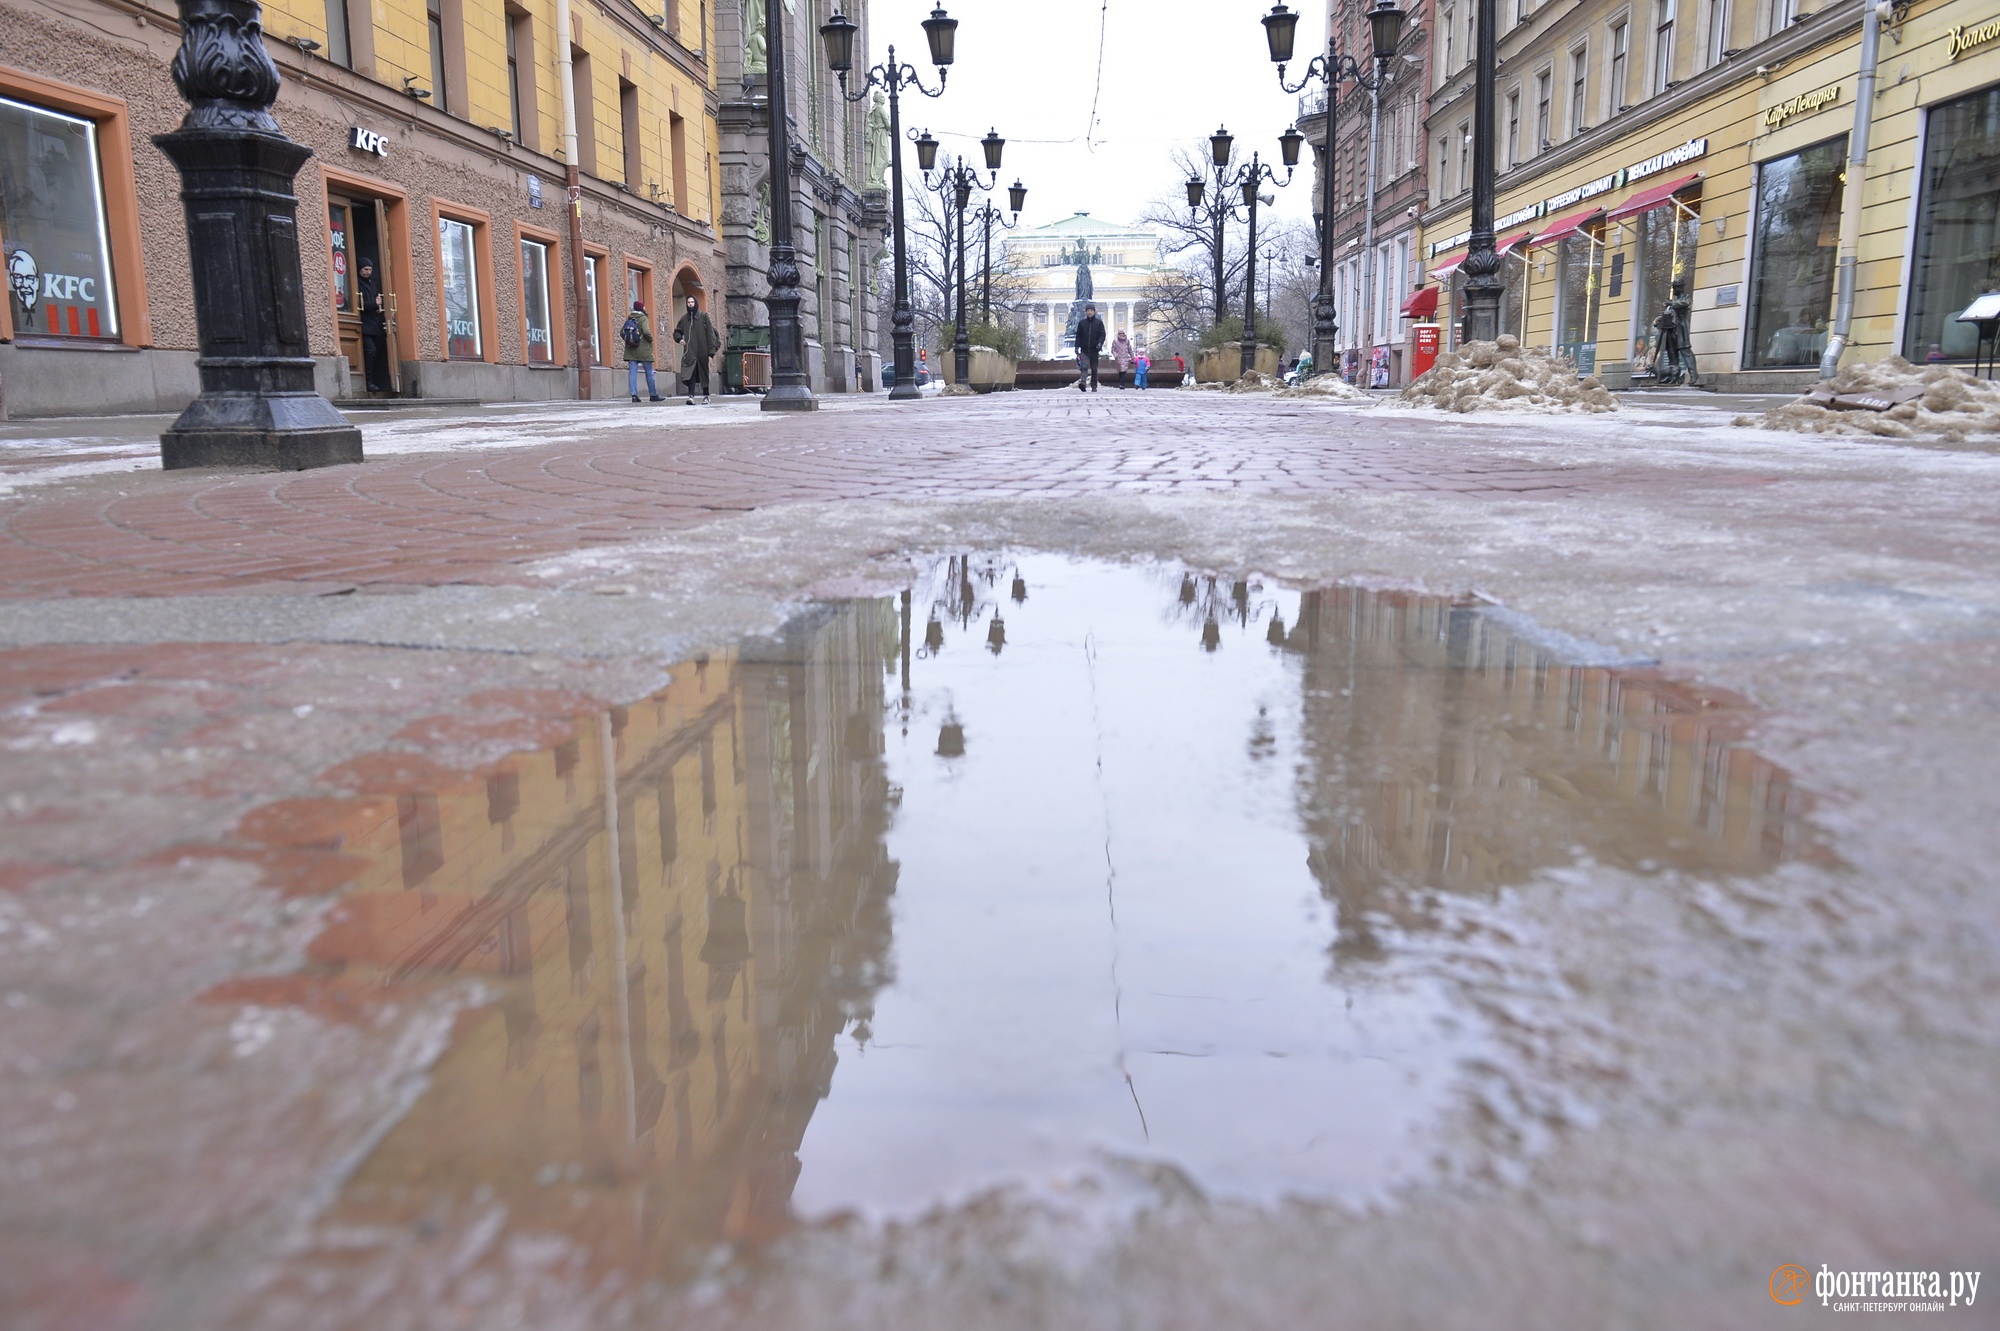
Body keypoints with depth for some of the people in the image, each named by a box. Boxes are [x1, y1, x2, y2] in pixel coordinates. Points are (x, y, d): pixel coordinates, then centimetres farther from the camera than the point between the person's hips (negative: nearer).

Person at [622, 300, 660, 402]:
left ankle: (634, 395, -8)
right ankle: (654, 395, 12)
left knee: (632, 373, 1)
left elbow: (621, 332, 5)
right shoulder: (643, 318, -9)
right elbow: (646, 332, -22)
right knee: (649, 373, 6)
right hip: (643, 351, -4)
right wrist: (650, 340, -5)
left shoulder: (628, 319, 8)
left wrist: (628, 341, 14)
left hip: (630, 351, 4)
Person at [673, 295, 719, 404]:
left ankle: (706, 396, 19)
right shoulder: (684, 318, 11)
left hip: (702, 352, -1)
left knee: (704, 374, 8)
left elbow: (710, 334, -3)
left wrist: (711, 351, -10)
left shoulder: (703, 316, 1)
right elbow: (676, 331, 25)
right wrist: (679, 339, 1)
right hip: (689, 352, 2)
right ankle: (691, 396, -20)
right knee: (690, 374, -13)